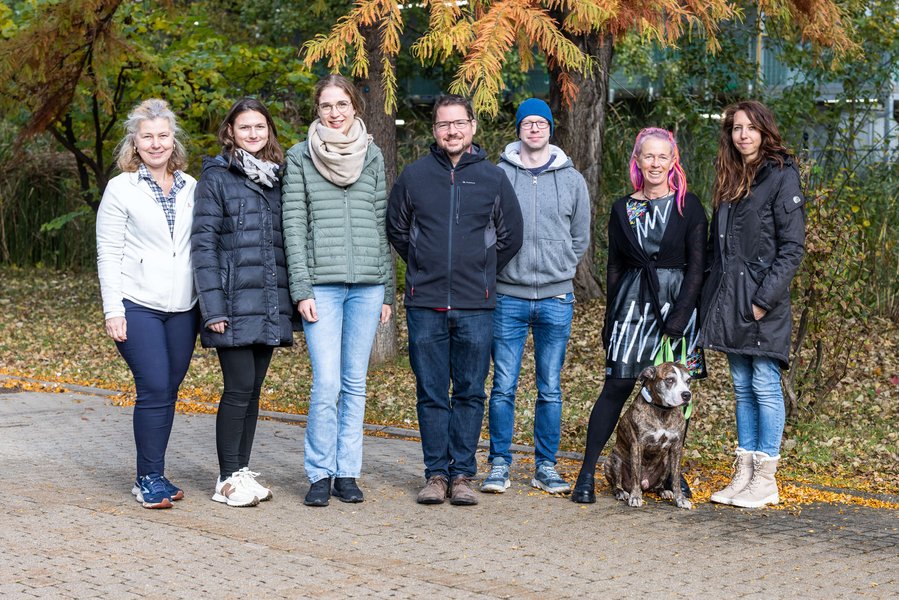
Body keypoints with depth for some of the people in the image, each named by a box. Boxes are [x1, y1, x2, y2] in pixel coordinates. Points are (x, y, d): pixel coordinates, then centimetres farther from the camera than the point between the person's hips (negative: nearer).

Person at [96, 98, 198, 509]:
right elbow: (108, 256, -1)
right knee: (154, 389, -11)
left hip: (183, 307, 4)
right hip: (138, 306, -4)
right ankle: (149, 479, 0)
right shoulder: (121, 189, 1)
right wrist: (113, 310, -8)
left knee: (168, 391, 6)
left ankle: (153, 476, 17)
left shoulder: (191, 189, 11)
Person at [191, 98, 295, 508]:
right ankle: (228, 479, 3)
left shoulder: (277, 178, 16)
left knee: (253, 389, 10)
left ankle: (242, 471, 18)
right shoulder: (217, 177, -2)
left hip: (270, 304, 6)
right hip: (235, 303, -5)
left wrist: (293, 297, 11)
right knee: (239, 387, -6)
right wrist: (213, 307, -14)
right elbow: (203, 243, -7)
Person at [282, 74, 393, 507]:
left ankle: (348, 473, 15)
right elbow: (294, 226, 0)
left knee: (355, 384, 6)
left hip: (367, 285, 3)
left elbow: (383, 224, 12)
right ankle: (320, 474, 5)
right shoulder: (299, 158, 4)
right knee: (326, 385, -8)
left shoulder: (373, 156, 11)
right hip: (322, 284, -3)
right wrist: (301, 289, -8)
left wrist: (388, 291, 9)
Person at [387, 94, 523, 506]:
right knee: (431, 394, 4)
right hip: (425, 305, 0)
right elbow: (397, 230, 15)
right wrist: (426, 270, 12)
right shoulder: (414, 176, 4)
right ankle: (436, 474, 12)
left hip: (476, 306, 0)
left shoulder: (493, 178, 4)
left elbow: (510, 237, 12)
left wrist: (480, 273, 10)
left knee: (470, 393, 4)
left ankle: (462, 474, 11)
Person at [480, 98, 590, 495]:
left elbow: (581, 239, 15)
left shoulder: (572, 180, 7)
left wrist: (558, 270, 9)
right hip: (508, 296, -1)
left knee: (551, 389, 6)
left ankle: (546, 467, 15)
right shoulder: (498, 175, 1)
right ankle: (499, 465, 10)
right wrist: (497, 267, 0)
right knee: (503, 386, 0)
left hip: (556, 298, 1)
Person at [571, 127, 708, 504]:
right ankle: (587, 473, -2)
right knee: (617, 386, -4)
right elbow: (614, 268, 12)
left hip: (677, 302, -1)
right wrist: (610, 319, 9)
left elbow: (697, 265, -3)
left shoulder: (688, 206, 1)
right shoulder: (623, 209, 8)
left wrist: (682, 314, -12)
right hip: (633, 301, 1)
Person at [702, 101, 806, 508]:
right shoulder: (729, 179, 15)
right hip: (729, 299, 7)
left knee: (765, 386, -3)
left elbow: (792, 247, -11)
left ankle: (766, 480, 3)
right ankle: (744, 474, 16)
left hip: (763, 300, -7)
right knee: (742, 387, 10)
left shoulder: (782, 176, -7)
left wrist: (764, 299, -17)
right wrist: (713, 299, 10)